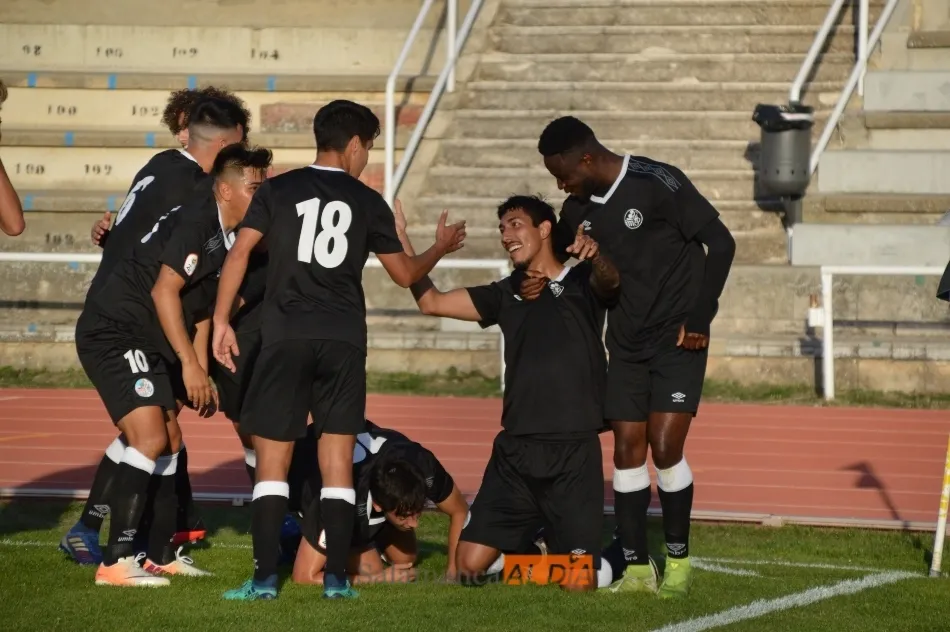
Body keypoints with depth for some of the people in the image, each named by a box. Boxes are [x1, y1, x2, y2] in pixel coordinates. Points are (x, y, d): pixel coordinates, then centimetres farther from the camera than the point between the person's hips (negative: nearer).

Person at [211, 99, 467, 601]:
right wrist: (440, 249, 33)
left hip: (285, 336, -1)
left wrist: (221, 321, 1)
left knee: (272, 459, 2)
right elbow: (405, 274, 14)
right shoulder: (368, 202, 8)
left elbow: (239, 253, -3)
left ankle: (265, 578, -5)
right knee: (338, 460, 6)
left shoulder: (277, 190, 6)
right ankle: (336, 577, 1)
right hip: (344, 339, 1)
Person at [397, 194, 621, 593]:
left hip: (574, 454, -4)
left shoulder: (582, 284, 3)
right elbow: (431, 301, 14)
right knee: (469, 566, -4)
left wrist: (596, 255, -42)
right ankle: (524, 552, 26)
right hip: (514, 452, 4)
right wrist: (400, 238, 6)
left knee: (577, 583, -10)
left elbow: (610, 280, -20)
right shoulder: (506, 294, 17)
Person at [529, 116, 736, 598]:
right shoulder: (578, 209, 3)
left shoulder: (658, 185, -17)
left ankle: (678, 562, 5)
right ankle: (637, 568, 8)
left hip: (677, 340, -6)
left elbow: (721, 243, -13)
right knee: (627, 450, 1)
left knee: (664, 448, -11)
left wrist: (700, 318, -13)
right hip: (625, 344, 6)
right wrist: (537, 284, -5)